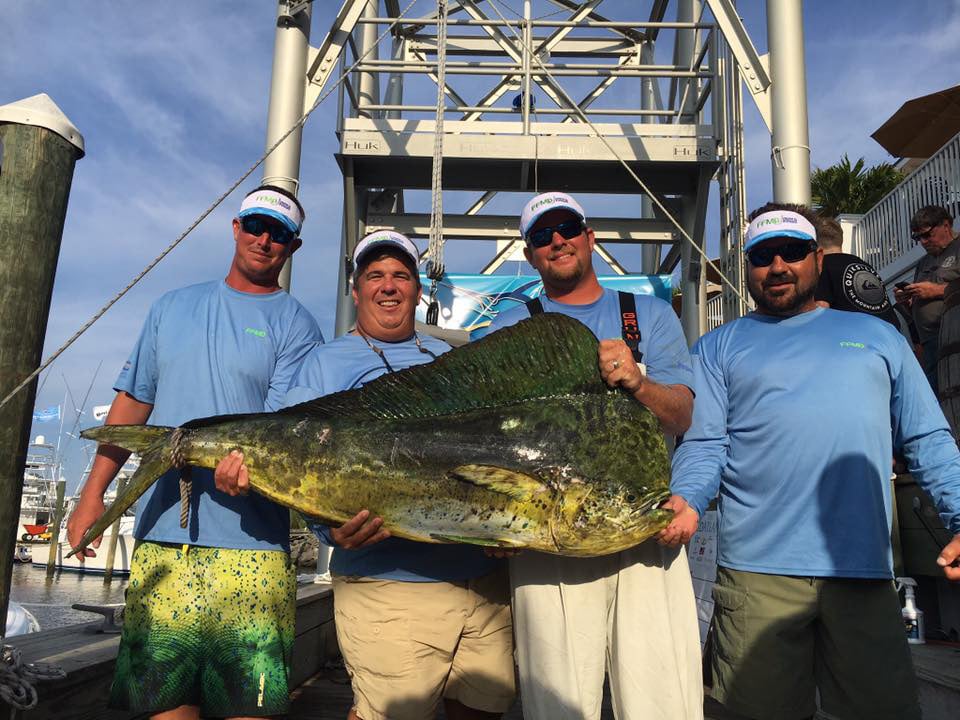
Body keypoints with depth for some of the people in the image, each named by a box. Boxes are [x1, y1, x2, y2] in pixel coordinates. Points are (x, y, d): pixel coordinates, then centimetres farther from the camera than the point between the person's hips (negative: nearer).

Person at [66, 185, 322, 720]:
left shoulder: (296, 326, 3)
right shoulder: (172, 309, 17)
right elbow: (132, 403, 18)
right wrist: (93, 492, 11)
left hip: (248, 543, -3)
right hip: (160, 539, 4)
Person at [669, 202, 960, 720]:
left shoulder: (876, 336, 18)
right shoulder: (719, 347, 13)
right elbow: (704, 444, 3)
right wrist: (685, 501, -17)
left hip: (865, 567, 2)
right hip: (758, 568, -1)